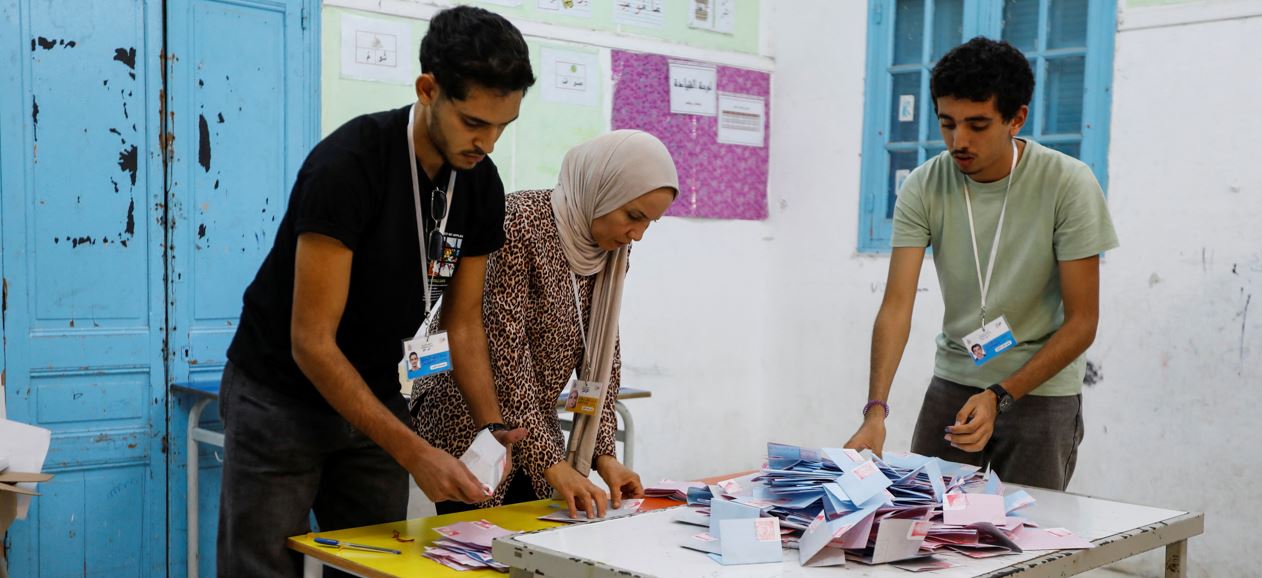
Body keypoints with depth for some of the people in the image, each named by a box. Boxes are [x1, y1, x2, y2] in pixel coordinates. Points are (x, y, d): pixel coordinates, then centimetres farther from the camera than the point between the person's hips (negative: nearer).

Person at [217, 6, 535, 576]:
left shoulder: (481, 187, -7)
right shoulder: (347, 166, -27)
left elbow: (464, 321, 3)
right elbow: (311, 343, -27)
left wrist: (490, 425, -13)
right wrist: (415, 454, -30)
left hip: (372, 398, 6)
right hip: (280, 396, -6)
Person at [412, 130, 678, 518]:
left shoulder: (611, 248, 1)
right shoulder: (518, 224, -22)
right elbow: (504, 353, -25)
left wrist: (603, 452, -4)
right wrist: (550, 461, -25)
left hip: (534, 426, 7)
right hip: (468, 429, -7)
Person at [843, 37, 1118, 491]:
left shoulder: (1068, 185, -16)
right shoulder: (923, 188, -9)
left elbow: (1082, 322, -13)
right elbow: (897, 304, -16)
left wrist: (1000, 398, -22)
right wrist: (876, 410, -29)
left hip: (1041, 388, -2)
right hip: (953, 381, 3)